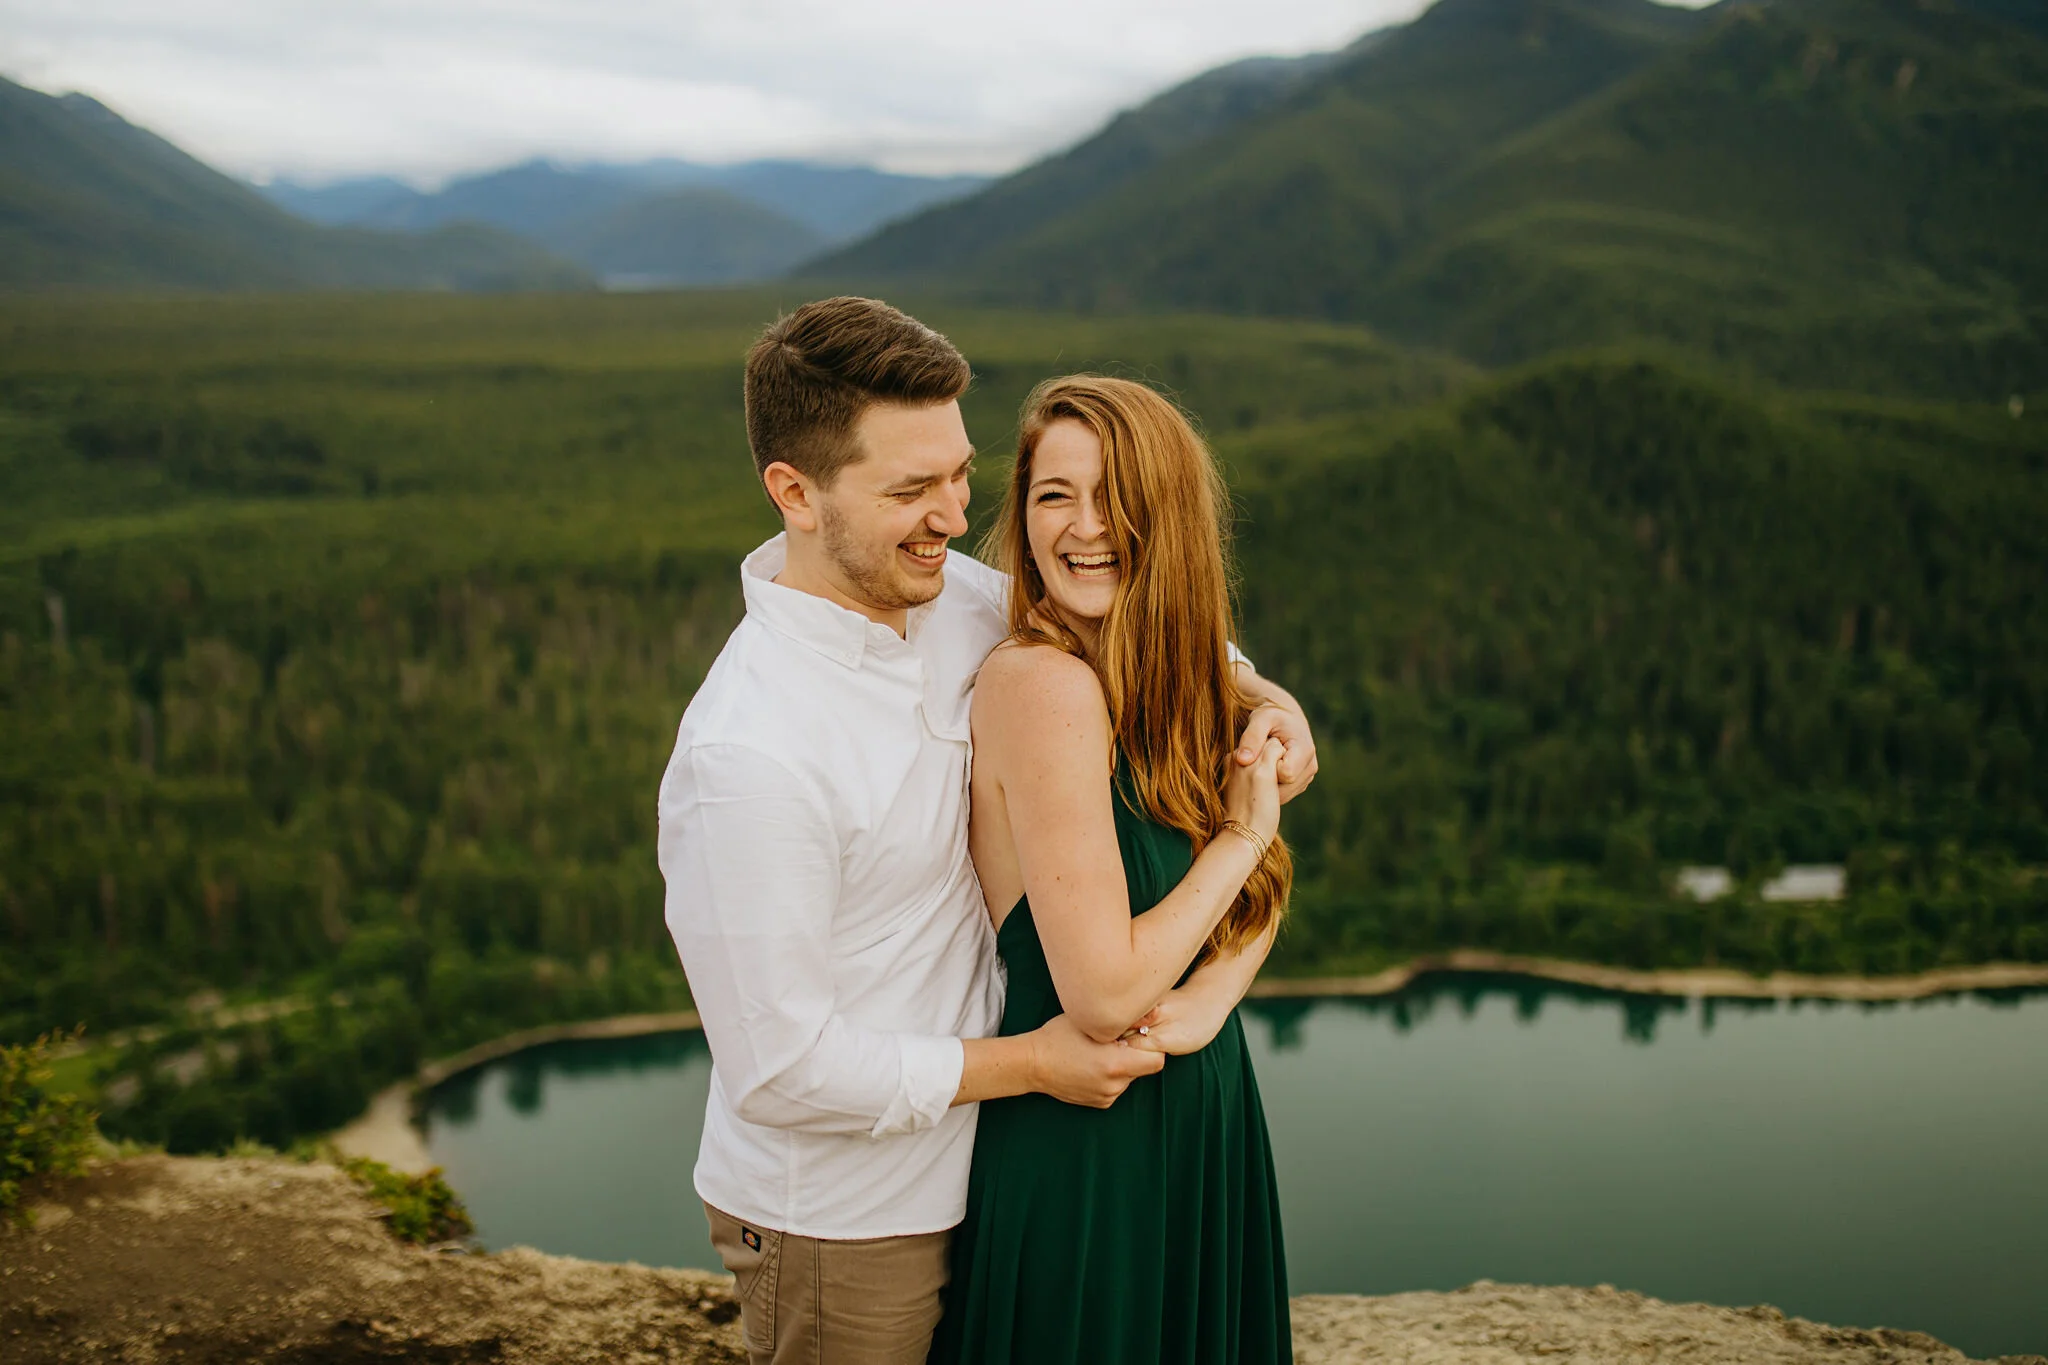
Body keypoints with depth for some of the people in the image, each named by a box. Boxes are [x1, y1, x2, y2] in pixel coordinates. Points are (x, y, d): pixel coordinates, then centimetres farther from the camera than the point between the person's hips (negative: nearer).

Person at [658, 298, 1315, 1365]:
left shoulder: (945, 596, -7)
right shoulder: (746, 761, -31)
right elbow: (781, 1068, -26)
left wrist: (1256, 692, -6)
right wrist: (1030, 1062, -19)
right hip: (833, 1226, -7)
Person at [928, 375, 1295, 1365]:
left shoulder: (1165, 679, 3)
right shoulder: (1041, 683, -23)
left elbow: (1257, 894, 6)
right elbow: (1103, 994, -25)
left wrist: (1205, 1003, -15)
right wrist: (1241, 836, -13)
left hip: (1197, 1119, 8)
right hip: (1084, 1146, -8)